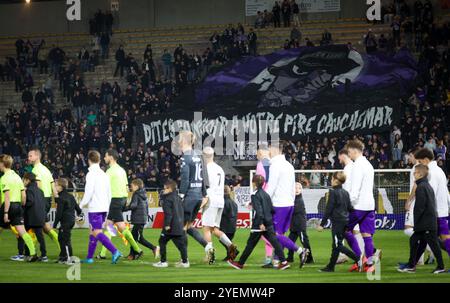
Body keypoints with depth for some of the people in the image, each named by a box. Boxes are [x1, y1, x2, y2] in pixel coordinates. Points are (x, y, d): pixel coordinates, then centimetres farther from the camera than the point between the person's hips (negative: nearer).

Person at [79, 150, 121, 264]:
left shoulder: (91, 174, -10)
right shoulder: (104, 174, 13)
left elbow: (89, 192, -17)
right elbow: (109, 193, 15)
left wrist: (82, 204, -4)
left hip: (94, 208, -8)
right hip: (104, 208, 8)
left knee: (97, 233, -10)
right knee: (93, 232, 15)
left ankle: (115, 251, -25)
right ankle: (89, 258, 17)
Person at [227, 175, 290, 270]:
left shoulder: (255, 195, -11)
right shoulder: (266, 194, 12)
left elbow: (258, 210, -20)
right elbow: (272, 209, 14)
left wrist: (261, 223, -23)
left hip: (259, 224, -7)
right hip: (269, 223, 7)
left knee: (250, 243, 3)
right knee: (274, 241, -1)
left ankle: (240, 263, 13)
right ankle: (283, 262, -11)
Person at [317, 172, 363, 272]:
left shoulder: (333, 192, -11)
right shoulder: (345, 193, 11)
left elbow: (328, 209, -13)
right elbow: (350, 208, 12)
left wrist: (322, 224, -10)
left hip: (337, 222, -8)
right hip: (345, 221, 8)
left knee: (338, 245, -7)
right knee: (336, 245, 12)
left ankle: (357, 259, -16)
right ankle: (331, 266, 16)